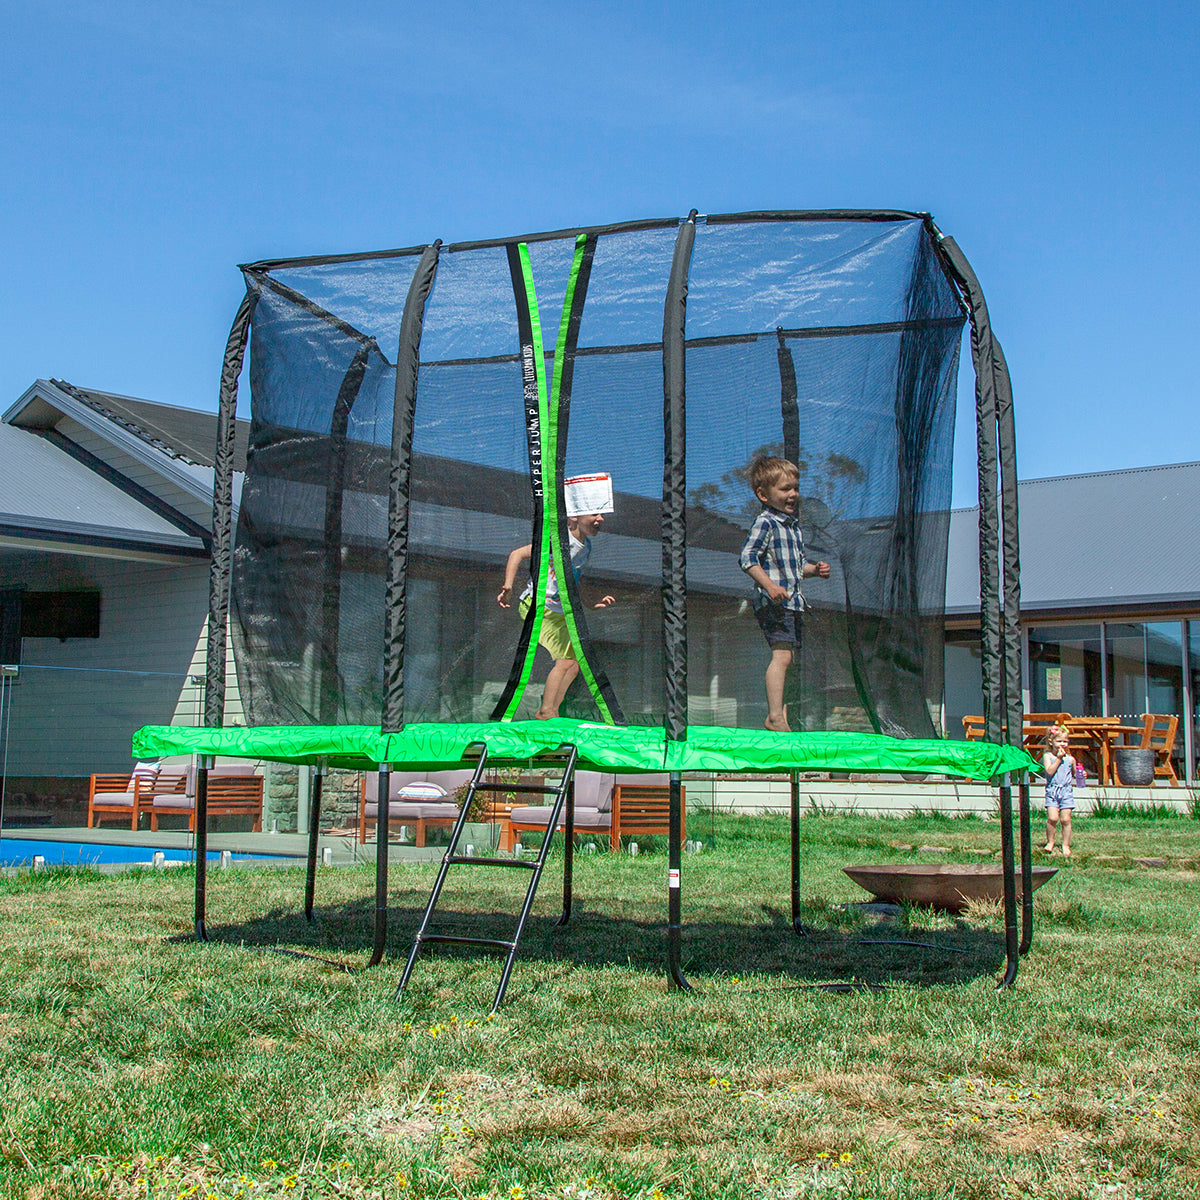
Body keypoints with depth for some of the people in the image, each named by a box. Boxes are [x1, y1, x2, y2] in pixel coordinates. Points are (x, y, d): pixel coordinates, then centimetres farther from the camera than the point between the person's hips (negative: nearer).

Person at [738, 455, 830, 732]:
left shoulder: (793, 524, 20)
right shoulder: (765, 523, -8)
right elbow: (747, 558, -17)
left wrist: (814, 570, 10)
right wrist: (770, 585, -27)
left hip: (793, 602, 9)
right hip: (773, 603, -9)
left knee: (787, 656, 11)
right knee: (782, 655, -18)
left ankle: (780, 713, 18)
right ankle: (775, 716, -21)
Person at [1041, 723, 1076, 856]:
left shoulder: (1070, 759, 9)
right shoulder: (1048, 756, 0)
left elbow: (1075, 774, 21)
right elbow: (1049, 772, -14)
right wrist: (1059, 759, -12)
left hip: (1067, 791, 2)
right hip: (1052, 791, -2)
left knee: (1065, 819, -1)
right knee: (1052, 818, -14)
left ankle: (1066, 845, 11)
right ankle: (1050, 842, 6)